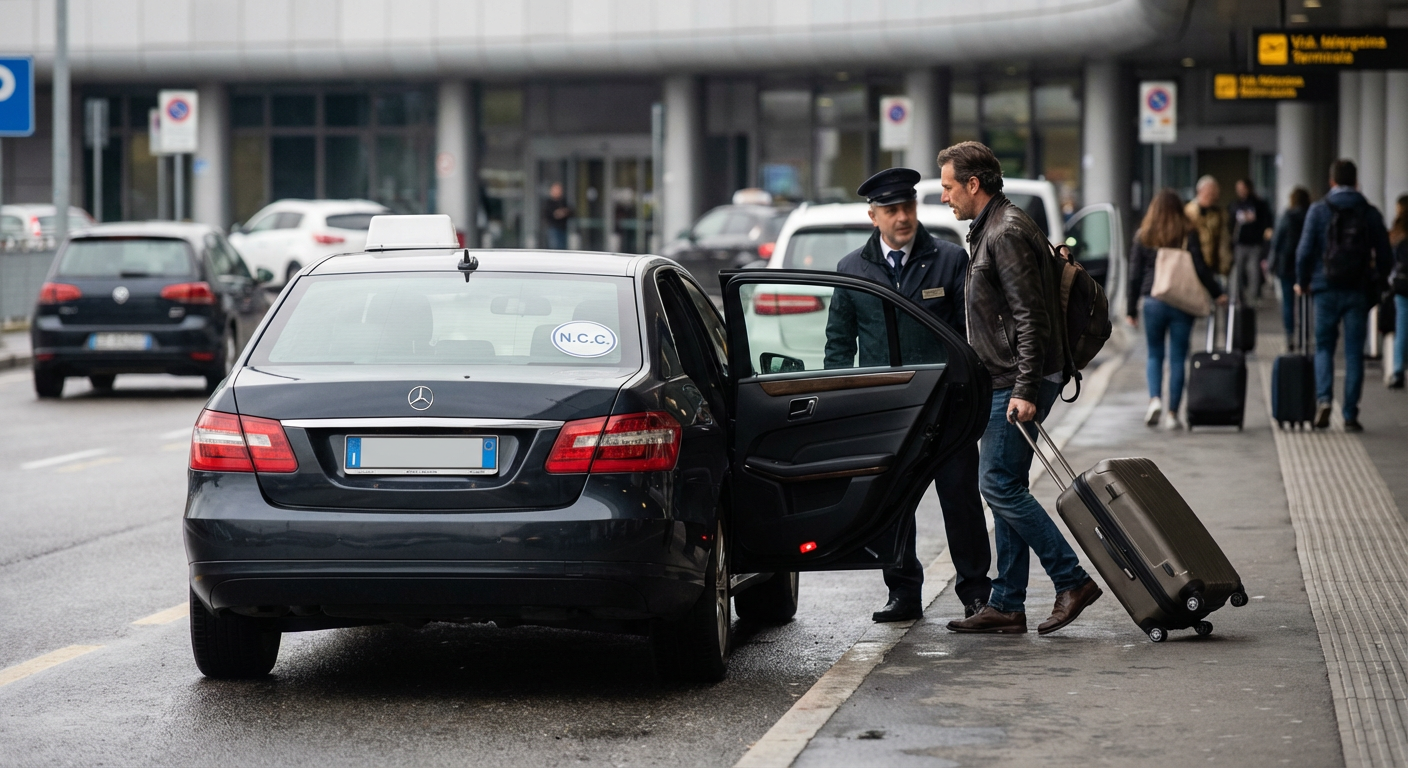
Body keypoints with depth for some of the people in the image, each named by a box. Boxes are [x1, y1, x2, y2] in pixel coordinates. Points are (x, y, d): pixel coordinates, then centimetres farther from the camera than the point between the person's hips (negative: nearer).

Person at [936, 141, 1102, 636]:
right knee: (1004, 488, 9)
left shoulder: (1007, 233, -14)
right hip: (1004, 383, 11)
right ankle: (1006, 605, 11)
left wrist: (1026, 390, -24)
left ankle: (1072, 580, -8)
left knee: (999, 484, -11)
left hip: (1019, 384, -11)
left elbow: (1030, 317, -20)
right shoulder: (989, 230, 19)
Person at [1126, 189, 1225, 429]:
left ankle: (1155, 399, -12)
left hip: (1153, 302, 1)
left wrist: (1131, 309, 7)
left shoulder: (1143, 236, 2)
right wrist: (1217, 293, 7)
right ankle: (1172, 413, 5)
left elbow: (1135, 276, 3)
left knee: (1154, 355, 12)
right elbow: (1201, 269, -5)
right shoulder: (1188, 236, -2)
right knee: (1177, 359, 5)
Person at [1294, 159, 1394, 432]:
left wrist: (1303, 282, 8)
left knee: (1324, 347, 11)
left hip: (1326, 289, -1)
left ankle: (1324, 399, -12)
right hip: (1359, 291, 1)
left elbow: (1305, 251, -6)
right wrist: (1378, 283, 21)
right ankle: (1350, 415, 3)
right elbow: (1384, 255, 4)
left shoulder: (1318, 210, -3)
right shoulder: (1370, 213, 2)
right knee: (1354, 353, 5)